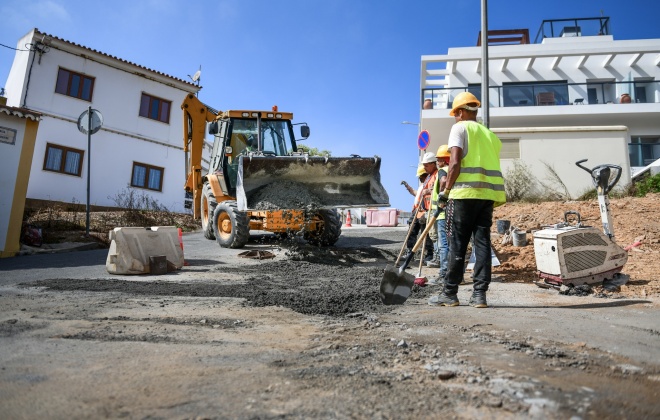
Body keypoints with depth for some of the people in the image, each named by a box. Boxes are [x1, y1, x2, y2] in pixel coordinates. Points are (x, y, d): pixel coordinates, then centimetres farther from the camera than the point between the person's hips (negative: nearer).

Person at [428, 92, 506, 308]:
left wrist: (446, 190, -4)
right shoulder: (489, 134, 22)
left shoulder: (460, 128, 2)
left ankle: (449, 294, 5)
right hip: (488, 194, 6)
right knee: (482, 242, 6)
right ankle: (479, 294, 6)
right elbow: (491, 165, 15)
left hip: (465, 192, -6)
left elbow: (455, 163, -10)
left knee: (457, 244, -1)